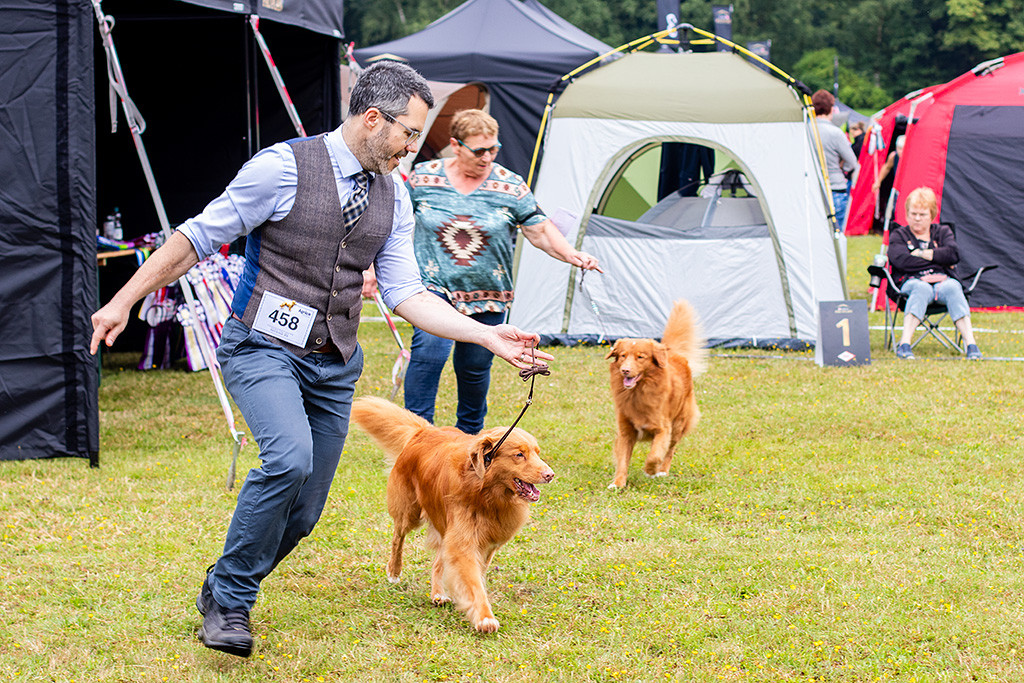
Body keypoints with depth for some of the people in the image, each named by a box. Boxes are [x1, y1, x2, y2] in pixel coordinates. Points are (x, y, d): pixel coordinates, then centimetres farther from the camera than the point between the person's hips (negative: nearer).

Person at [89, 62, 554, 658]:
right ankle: (229, 601, -13)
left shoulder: (393, 197, 6)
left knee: (303, 512, 5)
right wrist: (124, 302, -7)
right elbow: (198, 237, -7)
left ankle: (222, 591, 29)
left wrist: (490, 337, -2)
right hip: (265, 347, -6)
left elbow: (406, 294, 7)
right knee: (290, 459, -30)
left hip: (335, 364, 6)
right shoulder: (284, 167, -12)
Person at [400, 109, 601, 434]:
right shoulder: (424, 177, -3)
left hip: (487, 295, 1)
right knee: (428, 352, -22)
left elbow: (540, 230, -4)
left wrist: (571, 255, -21)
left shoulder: (510, 187, -5)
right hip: (434, 286, -1)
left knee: (474, 365, 9)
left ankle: (469, 434, 32)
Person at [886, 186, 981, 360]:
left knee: (952, 287, -35)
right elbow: (902, 261, -7)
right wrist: (937, 258, -1)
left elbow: (953, 255, 0)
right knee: (922, 289, -39)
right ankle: (904, 345, -49)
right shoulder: (899, 235, 14)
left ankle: (971, 344, -43)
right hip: (912, 281, -2)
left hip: (943, 282, 2)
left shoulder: (943, 232, 21)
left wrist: (922, 254, -2)